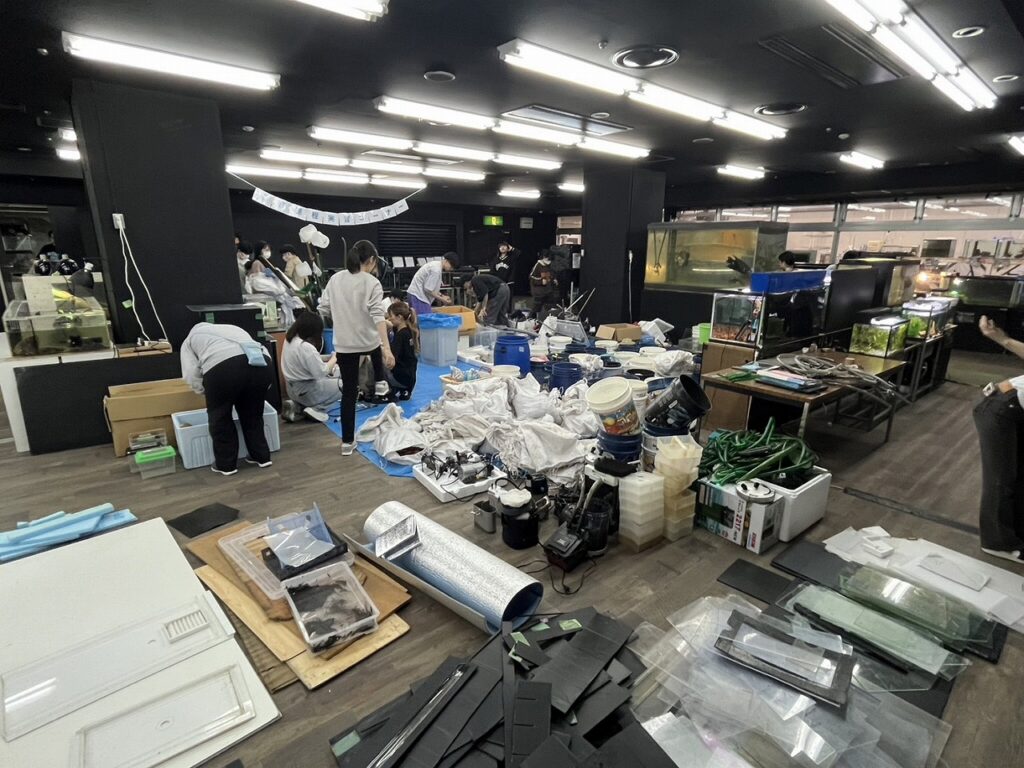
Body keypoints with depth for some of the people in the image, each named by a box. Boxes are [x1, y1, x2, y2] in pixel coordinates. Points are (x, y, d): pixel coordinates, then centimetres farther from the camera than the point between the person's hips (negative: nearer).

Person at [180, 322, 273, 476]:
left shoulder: (190, 339, 28)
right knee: (253, 414, 24)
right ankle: (262, 457, 31)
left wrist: (208, 392, 26)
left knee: (220, 417, 17)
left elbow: (191, 375, 12)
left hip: (224, 367, -4)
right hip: (263, 364, 5)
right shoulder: (233, 329, 41)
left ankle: (226, 464, 26)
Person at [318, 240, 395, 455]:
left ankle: (348, 442, 12)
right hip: (368, 340, -3)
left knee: (349, 392, 8)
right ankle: (380, 382, 46)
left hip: (343, 343, 3)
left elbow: (324, 310, 6)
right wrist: (387, 348, -27)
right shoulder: (372, 283, -11)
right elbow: (378, 316, -22)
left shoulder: (335, 279, 2)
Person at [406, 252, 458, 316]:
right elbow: (428, 289, -20)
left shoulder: (435, 264, 12)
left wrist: (442, 296, 9)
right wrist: (441, 299, -11)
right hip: (419, 296, -11)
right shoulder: (436, 269, -19)